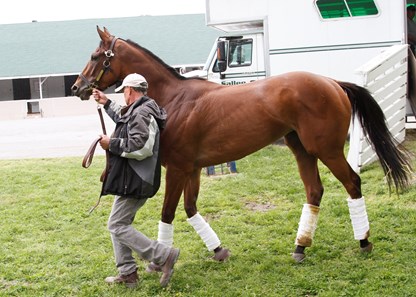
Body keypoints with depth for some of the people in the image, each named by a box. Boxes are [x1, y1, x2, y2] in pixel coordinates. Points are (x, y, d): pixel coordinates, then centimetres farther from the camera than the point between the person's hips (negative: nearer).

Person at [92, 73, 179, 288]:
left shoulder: (141, 114, -19)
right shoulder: (139, 111, 16)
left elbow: (141, 147, -31)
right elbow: (124, 119, 40)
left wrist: (111, 144, -21)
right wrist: (106, 103, 41)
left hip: (134, 182, -11)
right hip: (131, 180, 11)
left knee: (117, 226, -8)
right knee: (118, 224, 15)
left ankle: (164, 255, -8)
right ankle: (127, 273, 19)